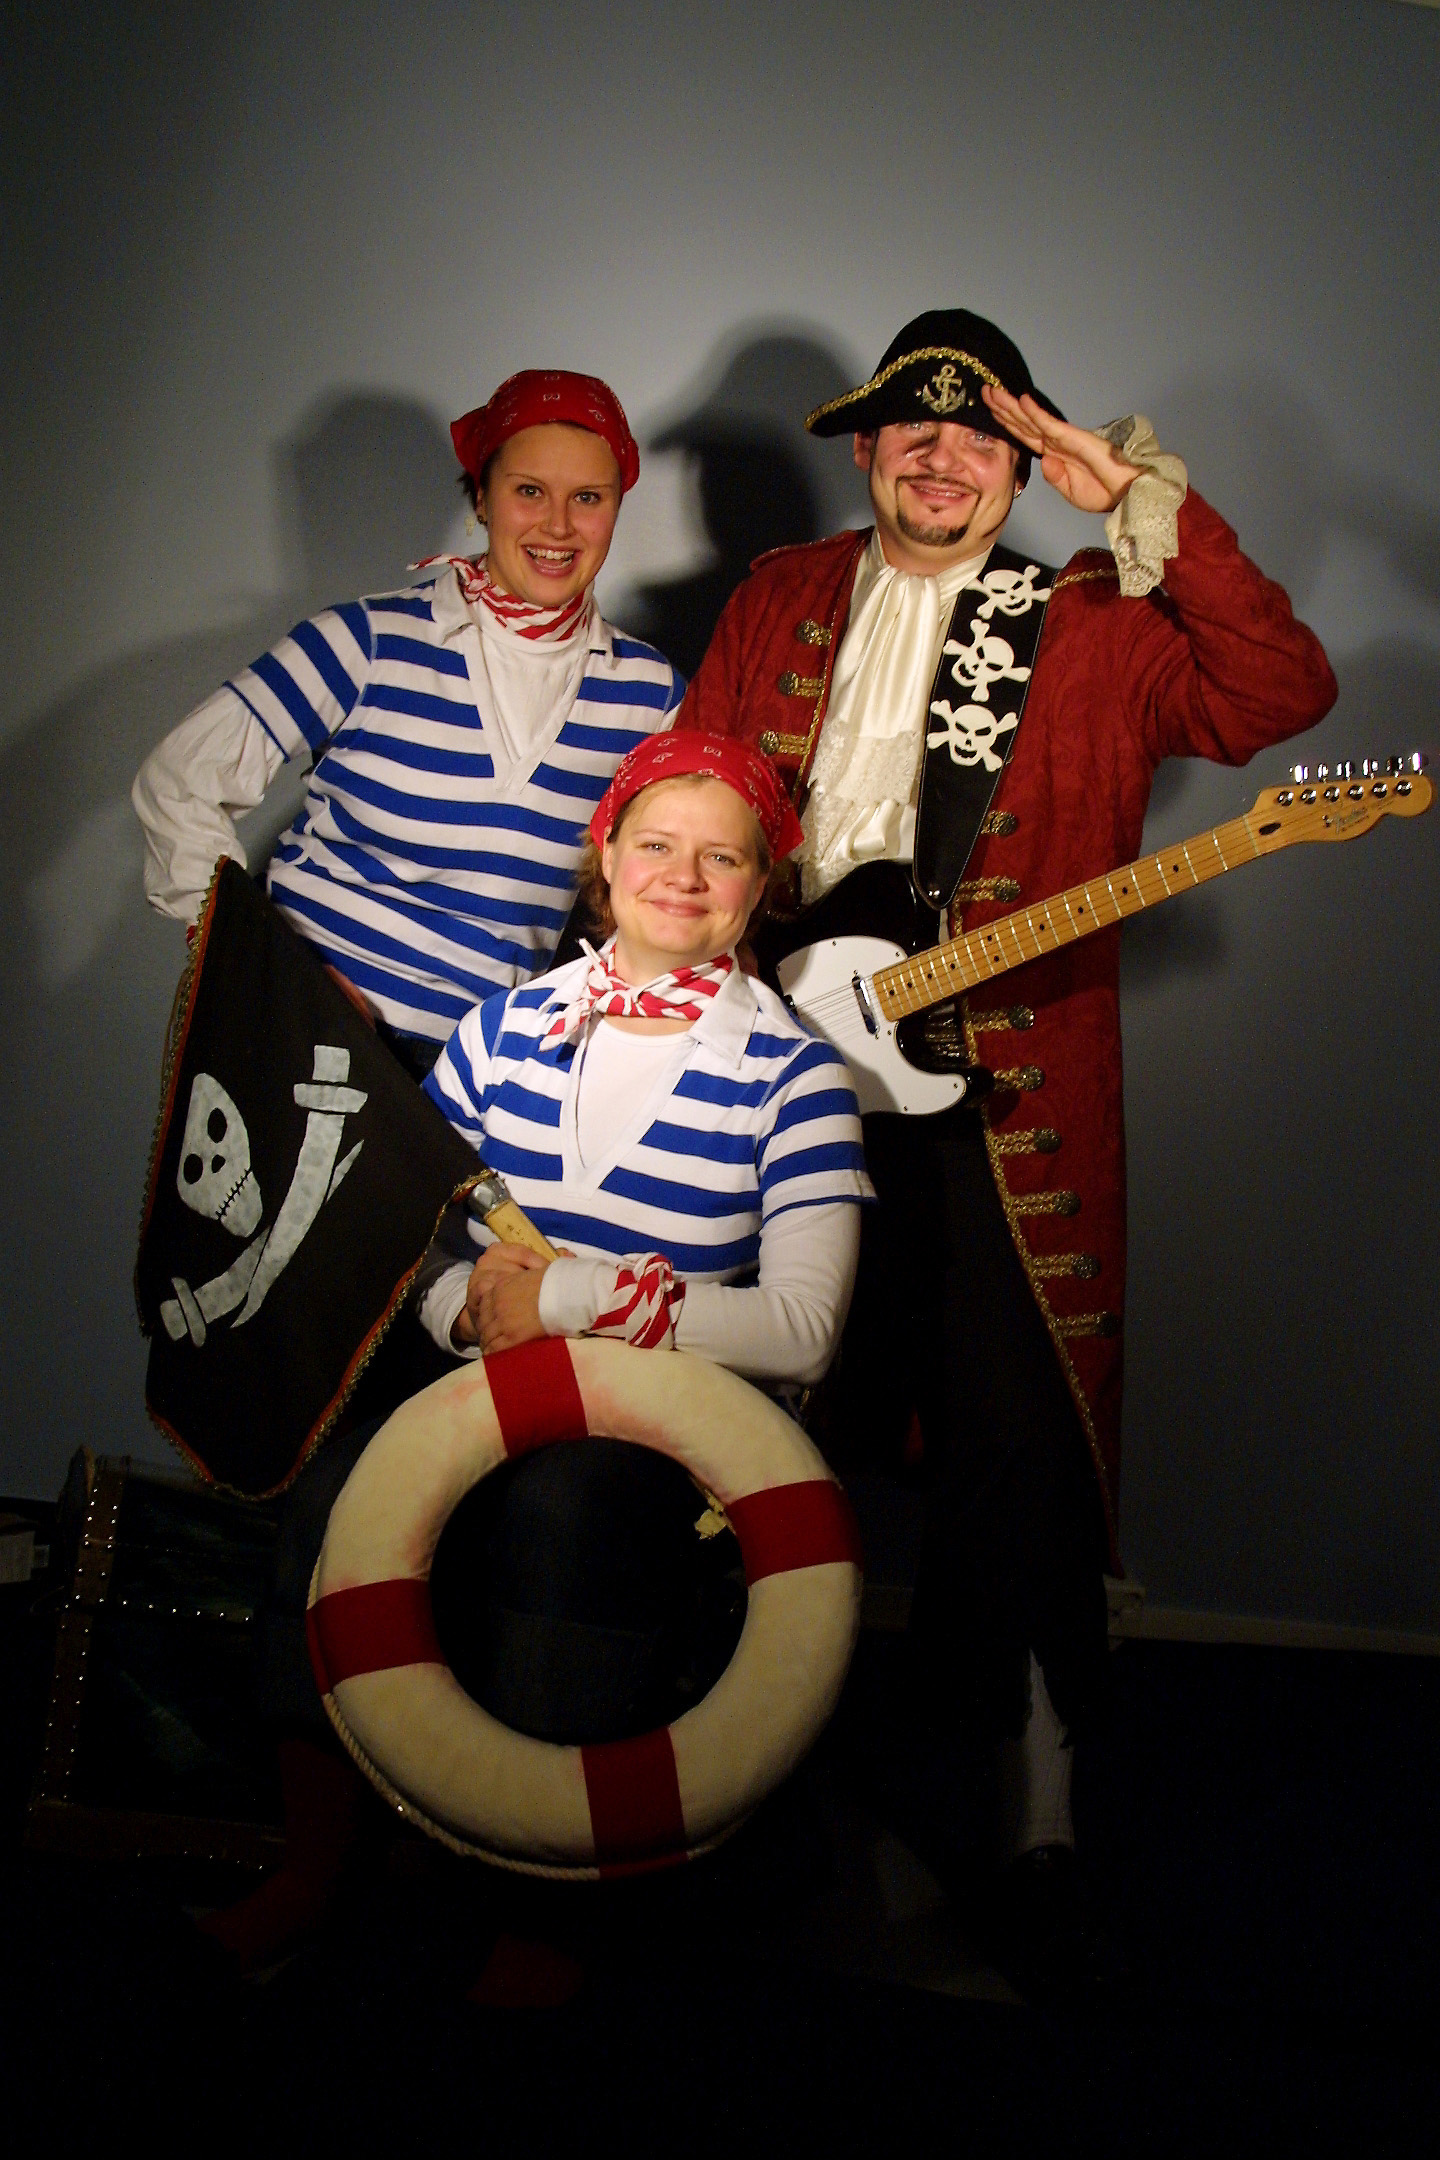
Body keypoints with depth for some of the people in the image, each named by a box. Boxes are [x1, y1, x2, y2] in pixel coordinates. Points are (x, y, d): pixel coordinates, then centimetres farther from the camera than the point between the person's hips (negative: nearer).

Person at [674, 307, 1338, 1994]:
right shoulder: (779, 601, 14)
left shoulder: (1094, 621, 5)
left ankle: (1027, 1804, 13)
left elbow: (1280, 693, -11)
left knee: (1015, 1443, -4)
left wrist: (1151, 506, -13)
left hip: (1001, 1089, -2)